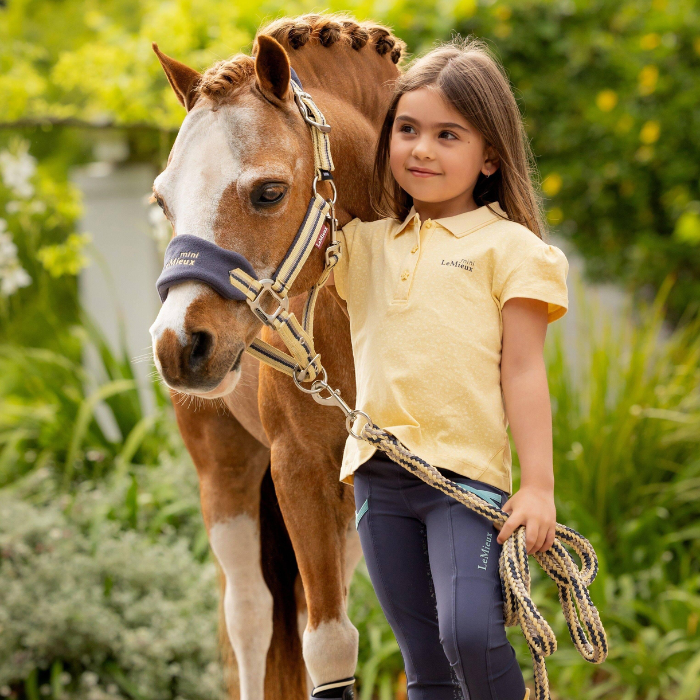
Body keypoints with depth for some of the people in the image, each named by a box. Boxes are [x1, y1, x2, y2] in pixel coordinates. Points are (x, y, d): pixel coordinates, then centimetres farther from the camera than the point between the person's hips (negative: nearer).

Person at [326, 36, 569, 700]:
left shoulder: (507, 247, 1)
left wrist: (537, 485, -9)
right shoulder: (364, 245, 14)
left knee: (470, 632, -22)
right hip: (378, 476, 5)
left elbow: (523, 371, -3)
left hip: (468, 473, -4)